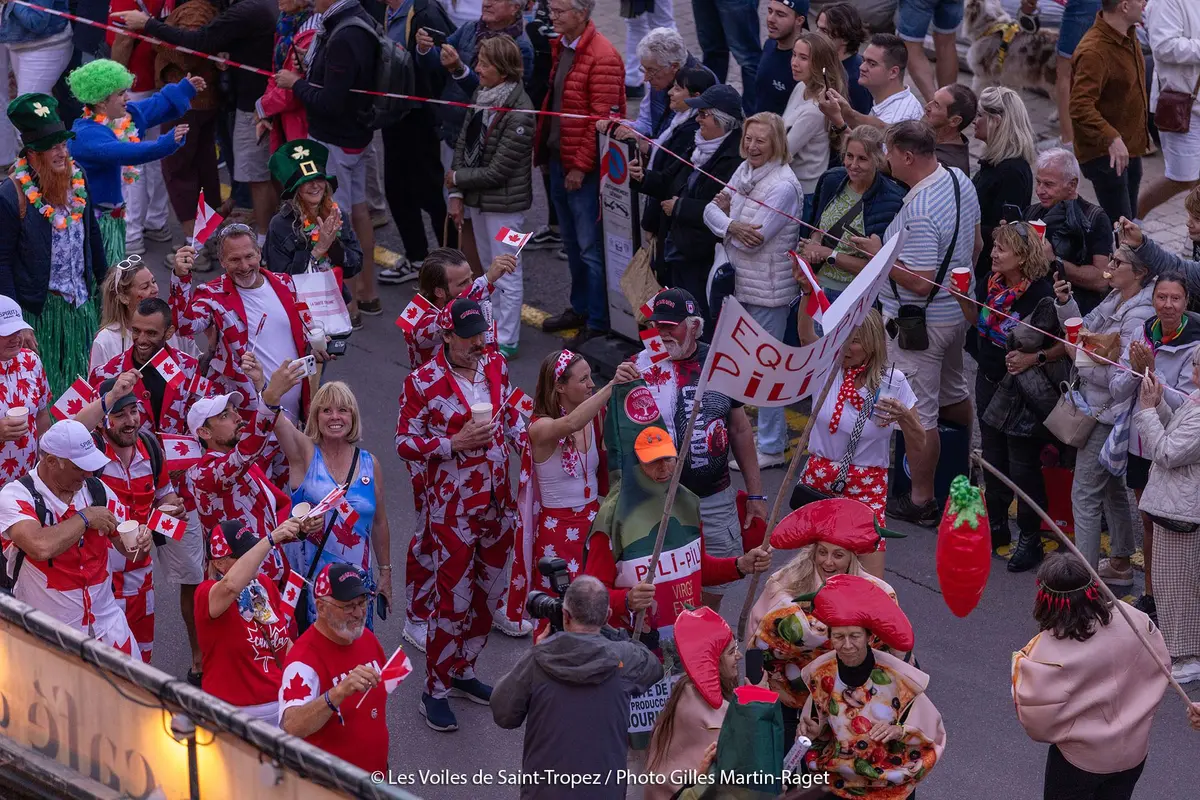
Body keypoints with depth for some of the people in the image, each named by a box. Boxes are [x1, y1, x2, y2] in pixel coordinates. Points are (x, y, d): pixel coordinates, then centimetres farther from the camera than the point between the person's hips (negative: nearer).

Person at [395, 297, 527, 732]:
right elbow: (404, 443, -10)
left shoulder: (494, 364, 2)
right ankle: (435, 691, 12)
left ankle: (463, 671, 33)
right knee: (453, 599, -2)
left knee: (488, 591, 16)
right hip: (453, 510, -6)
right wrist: (455, 443, -21)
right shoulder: (422, 383, -15)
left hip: (497, 503, 6)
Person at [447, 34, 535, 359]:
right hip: (477, 199, 8)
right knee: (490, 268, 21)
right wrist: (457, 195, -1)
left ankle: (506, 341, 12)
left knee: (506, 272, 3)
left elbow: (498, 171, -21)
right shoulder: (480, 95, 1)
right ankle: (493, 328, 34)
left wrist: (457, 180, -10)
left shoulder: (518, 114, -24)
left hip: (504, 204, -8)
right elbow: (463, 144, 5)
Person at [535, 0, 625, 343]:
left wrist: (580, 166, -17)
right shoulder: (560, 48, 9)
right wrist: (544, 151, 12)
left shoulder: (603, 56, -18)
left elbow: (603, 119, -19)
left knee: (591, 247, -2)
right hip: (558, 160, 9)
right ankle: (580, 308, 32)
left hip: (584, 168, -9)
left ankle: (598, 324, 6)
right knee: (572, 243, 19)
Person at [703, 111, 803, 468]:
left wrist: (728, 210, -8)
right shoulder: (745, 171, 8)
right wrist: (732, 225, -16)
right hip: (740, 281, 9)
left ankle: (771, 447, 7)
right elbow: (711, 211, 4)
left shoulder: (782, 185, -19)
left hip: (768, 288, -9)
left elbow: (753, 240, -23)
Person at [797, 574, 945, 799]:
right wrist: (813, 730, -16)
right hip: (837, 778, 3)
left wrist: (899, 731, -29)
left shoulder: (897, 676, -21)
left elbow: (931, 730, -12)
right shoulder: (821, 674, -12)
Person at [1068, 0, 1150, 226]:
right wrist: (1111, 139, -43)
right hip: (1105, 154, -10)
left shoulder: (1128, 38, 6)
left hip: (1130, 148, 10)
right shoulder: (1094, 51, -26)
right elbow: (1080, 107, -34)